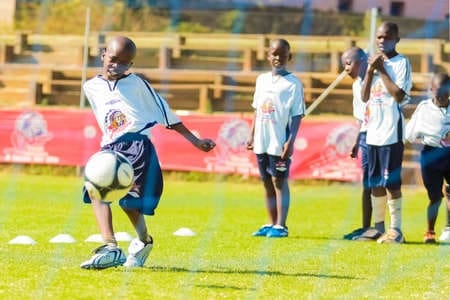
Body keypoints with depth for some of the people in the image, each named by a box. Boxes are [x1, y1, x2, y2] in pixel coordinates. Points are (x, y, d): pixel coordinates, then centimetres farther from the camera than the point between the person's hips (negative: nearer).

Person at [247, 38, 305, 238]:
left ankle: (280, 226, -4)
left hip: (280, 143, -6)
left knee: (279, 182, -5)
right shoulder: (262, 80, 13)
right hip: (262, 141, 6)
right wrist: (252, 136, 14)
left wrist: (291, 141, -16)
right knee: (267, 183, 11)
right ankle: (271, 224, 17)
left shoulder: (293, 83, -5)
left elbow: (297, 115, -8)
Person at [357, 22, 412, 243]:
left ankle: (396, 230, -5)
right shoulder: (375, 62, 15)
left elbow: (399, 95, -18)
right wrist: (370, 71, -2)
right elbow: (365, 97, 10)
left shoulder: (401, 63, -6)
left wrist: (381, 70, -12)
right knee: (375, 181, 10)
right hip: (373, 132, 7)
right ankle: (378, 227, 17)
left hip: (391, 132, -7)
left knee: (391, 181, -8)